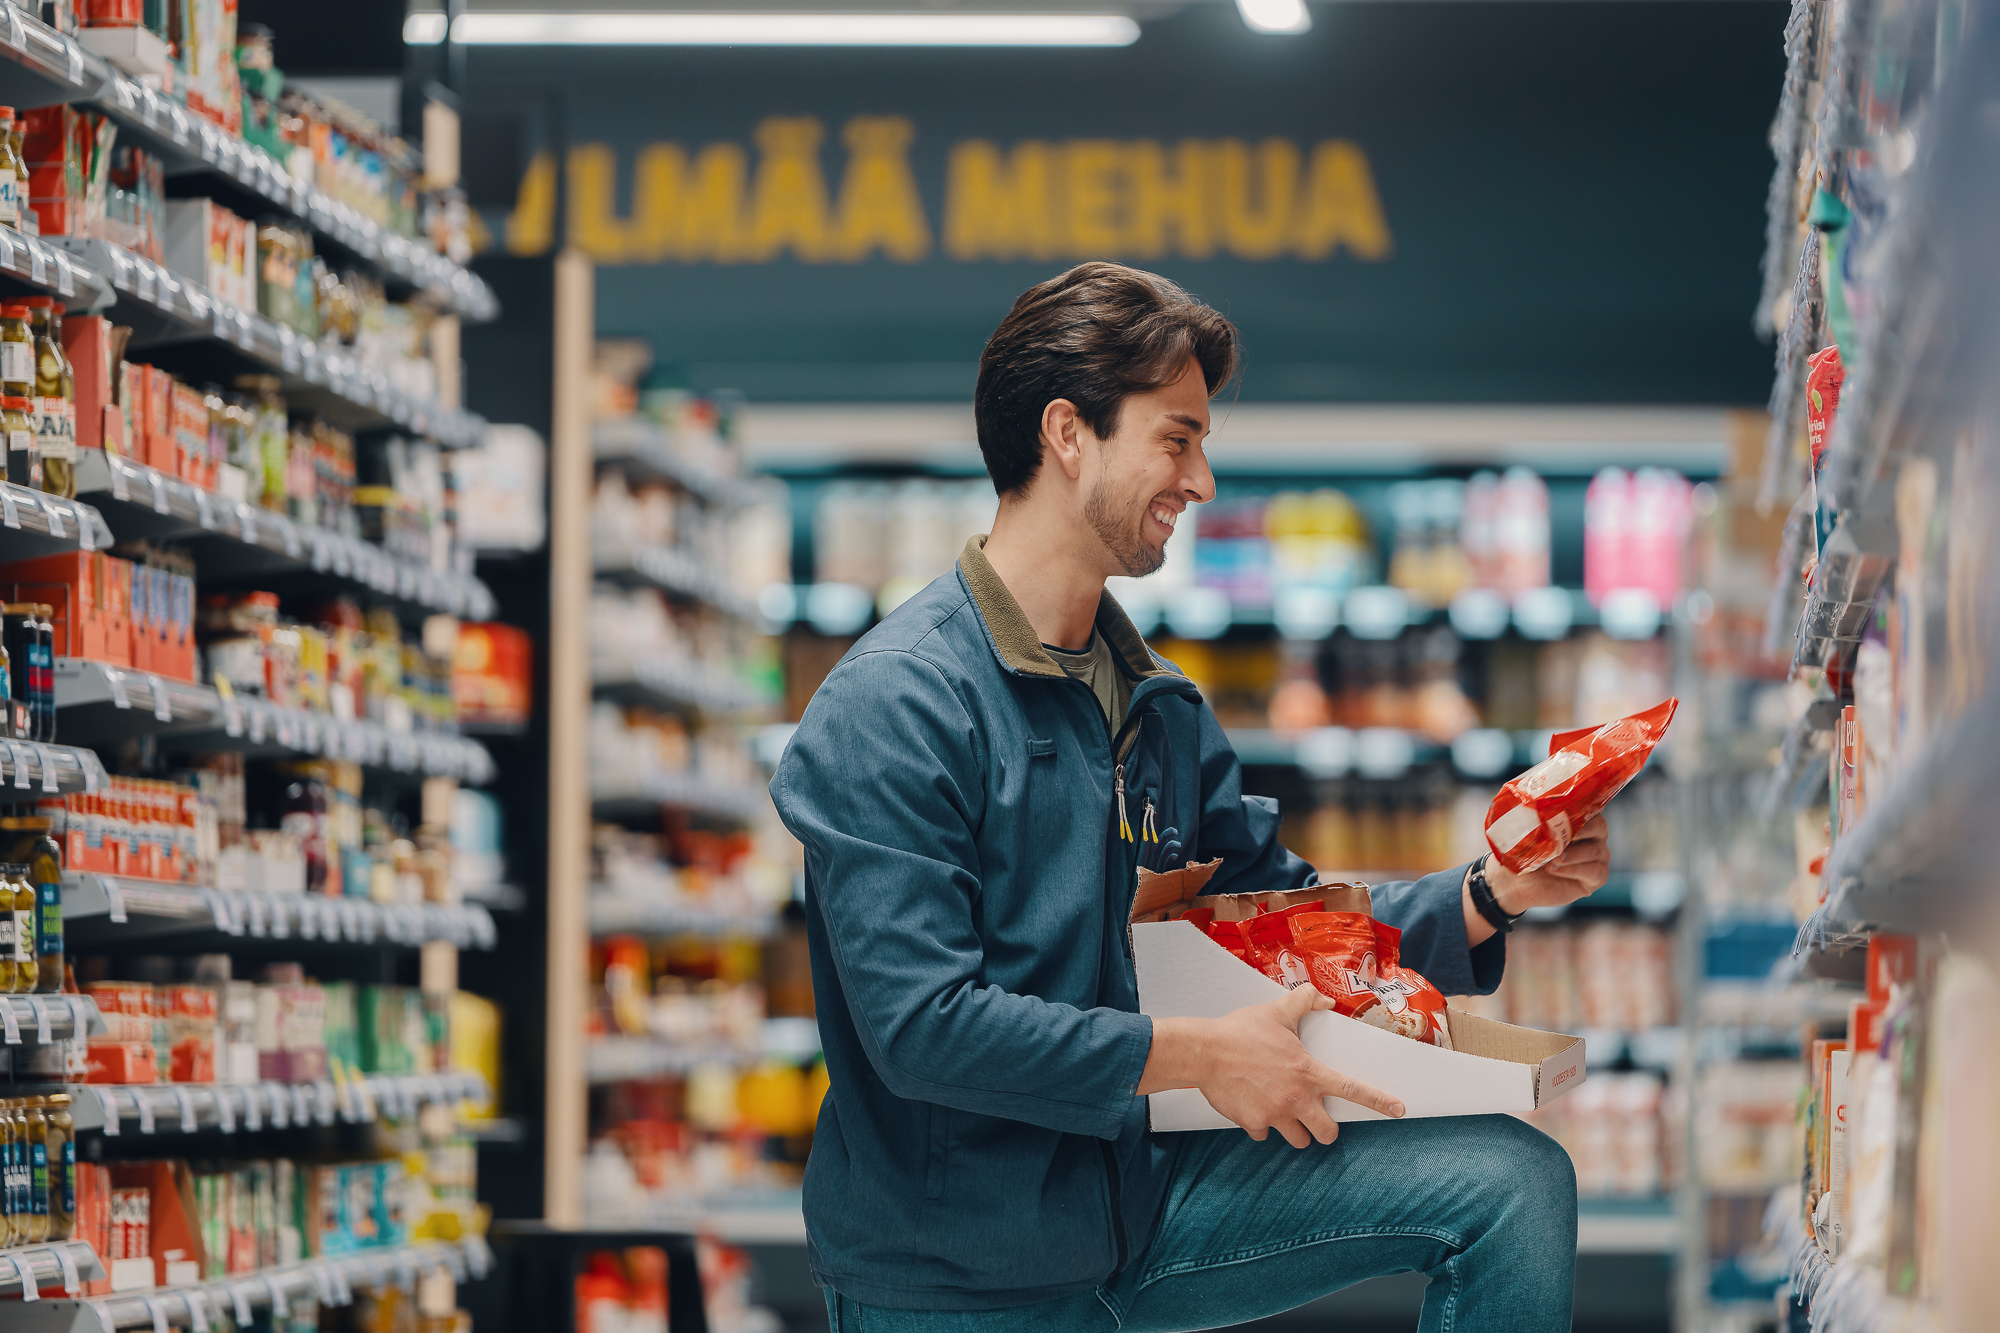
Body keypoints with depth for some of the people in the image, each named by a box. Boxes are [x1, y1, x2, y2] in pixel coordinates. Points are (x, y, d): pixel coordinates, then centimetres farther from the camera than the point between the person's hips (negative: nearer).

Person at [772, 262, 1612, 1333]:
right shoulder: (894, 703, -17)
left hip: (1131, 1203, 7)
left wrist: (1488, 895, -2)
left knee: (1510, 1183, -4)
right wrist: (1196, 1055, -18)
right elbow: (921, 1028, -24)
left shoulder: (1157, 704, 10)